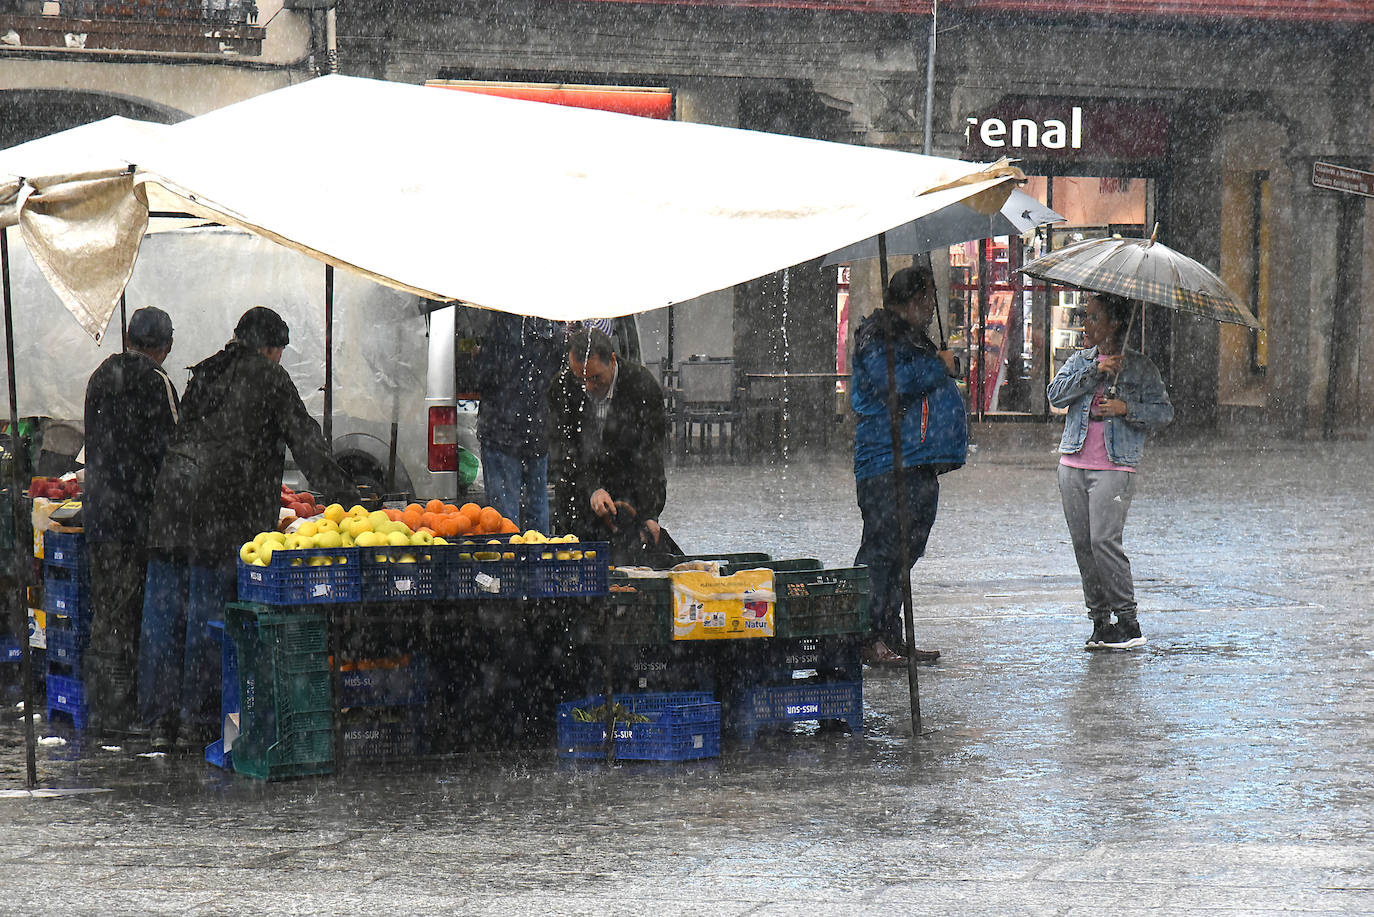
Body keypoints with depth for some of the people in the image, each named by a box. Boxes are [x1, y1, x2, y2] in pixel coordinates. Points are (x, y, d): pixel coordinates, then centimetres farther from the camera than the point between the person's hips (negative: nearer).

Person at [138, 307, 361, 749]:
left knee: (164, 610, 8)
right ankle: (196, 720, 1)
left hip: (173, 494, 6)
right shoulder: (268, 377, 2)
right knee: (207, 612, -2)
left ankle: (161, 717, 12)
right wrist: (343, 493, 2)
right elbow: (306, 441, 0)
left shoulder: (206, 373, 20)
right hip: (224, 506, -6)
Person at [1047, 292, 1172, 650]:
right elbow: (1056, 394, -2)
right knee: (1082, 542, 3)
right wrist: (1095, 371, -11)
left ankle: (1128, 622, -8)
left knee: (1104, 540, -15)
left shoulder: (1139, 366, 4)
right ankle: (1100, 621, 11)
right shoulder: (1080, 361, 14)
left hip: (1114, 468, -5)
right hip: (1073, 464, 5)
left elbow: (1163, 411, 2)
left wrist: (1126, 409, -13)